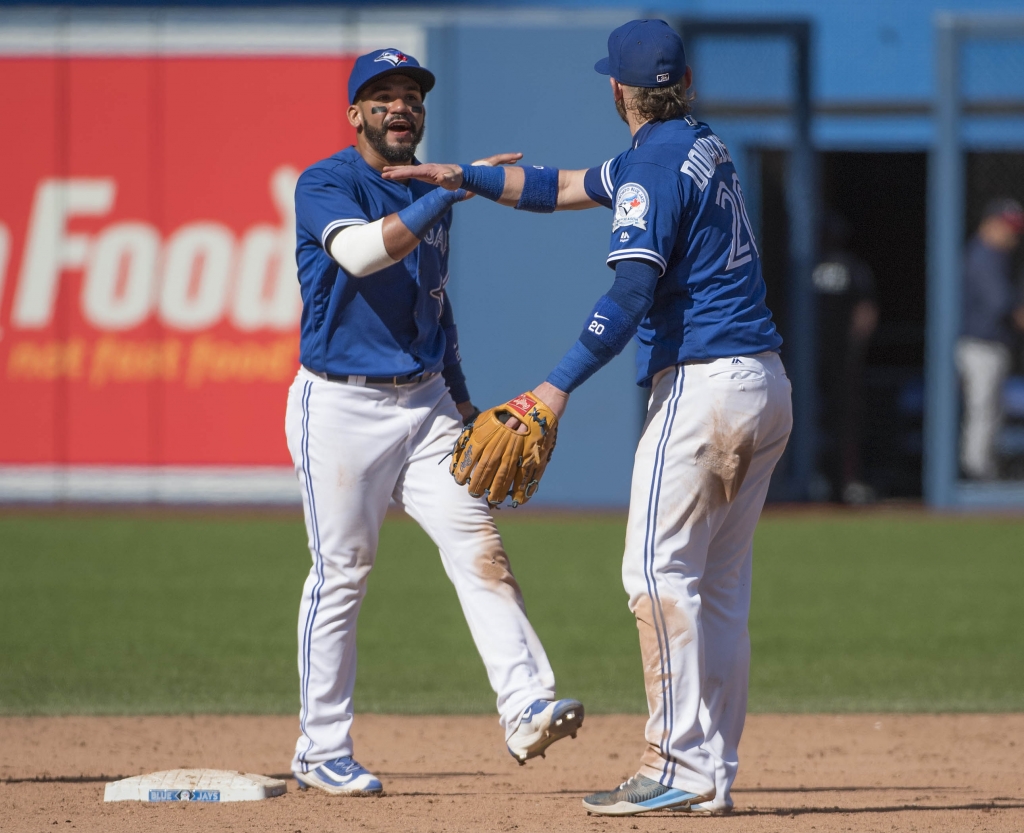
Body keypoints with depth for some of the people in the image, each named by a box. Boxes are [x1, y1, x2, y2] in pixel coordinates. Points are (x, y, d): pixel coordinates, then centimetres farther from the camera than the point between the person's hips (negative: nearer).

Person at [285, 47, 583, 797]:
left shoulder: (430, 196, 13)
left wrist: (460, 398, 22)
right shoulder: (325, 185, -8)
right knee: (342, 574, 0)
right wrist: (451, 192, -34)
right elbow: (359, 251, -30)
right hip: (340, 405, -5)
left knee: (479, 544, -11)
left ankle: (527, 708, -21)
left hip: (424, 404, 5)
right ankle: (323, 752, 11)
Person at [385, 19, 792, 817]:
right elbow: (565, 187, 27)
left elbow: (632, 292, -22)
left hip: (704, 384, -9)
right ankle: (713, 775, 9)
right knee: (720, 586, 10)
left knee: (658, 570, -9)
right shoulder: (702, 148, 18)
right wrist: (466, 177, 24)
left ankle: (681, 764, -14)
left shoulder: (654, 165, -11)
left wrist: (562, 383, -25)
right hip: (766, 386, 9)